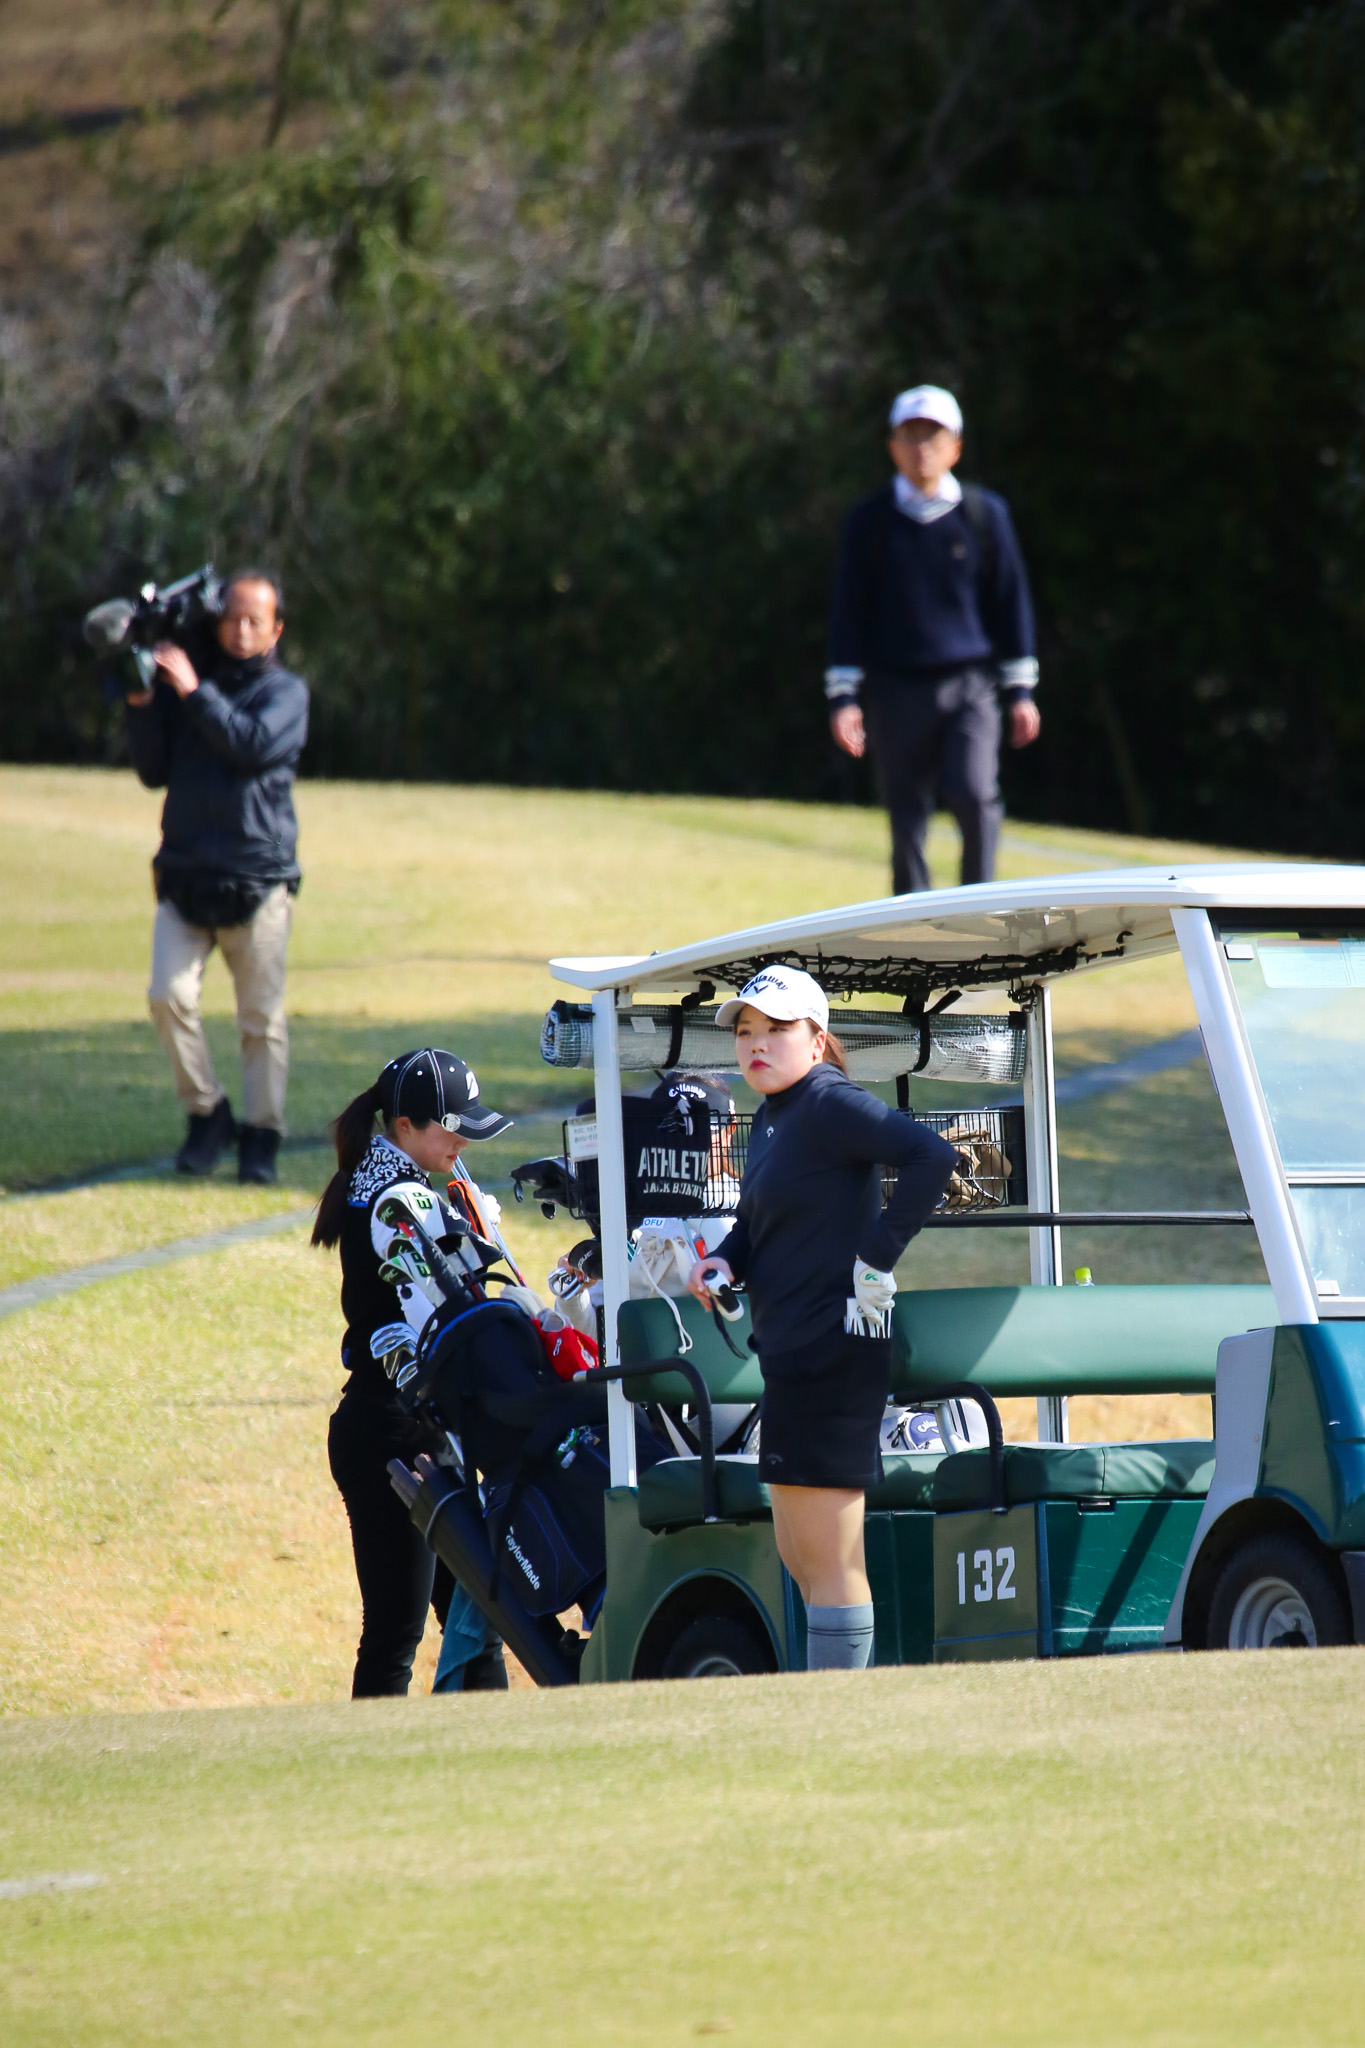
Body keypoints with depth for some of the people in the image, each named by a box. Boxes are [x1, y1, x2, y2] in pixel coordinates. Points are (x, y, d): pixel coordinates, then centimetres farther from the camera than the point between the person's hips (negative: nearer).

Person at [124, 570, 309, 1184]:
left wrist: (192, 691, -12)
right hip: (185, 874, 2)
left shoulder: (286, 691, 6)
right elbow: (154, 771, 11)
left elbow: (253, 746, -14)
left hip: (258, 879, -2)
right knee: (169, 996, -12)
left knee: (261, 1016, -1)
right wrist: (142, 708, -3)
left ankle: (260, 1135, 8)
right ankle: (206, 1114, 4)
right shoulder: (182, 681, 14)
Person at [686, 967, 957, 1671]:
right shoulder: (771, 1118, 15)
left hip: (830, 1345, -11)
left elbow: (931, 1158, -26)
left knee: (827, 1560, -8)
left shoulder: (828, 1105, -14)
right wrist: (724, 1262, 6)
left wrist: (875, 1257, -22)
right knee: (800, 1556, 17)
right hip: (792, 1351, 11)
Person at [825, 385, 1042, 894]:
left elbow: (1010, 602, 11)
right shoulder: (869, 522, 5)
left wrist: (1021, 690, 8)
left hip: (969, 684, -1)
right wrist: (843, 698, 0)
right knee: (907, 819, 1)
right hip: (897, 688, 1)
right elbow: (848, 613, 6)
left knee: (974, 794, -20)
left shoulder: (985, 514, 6)